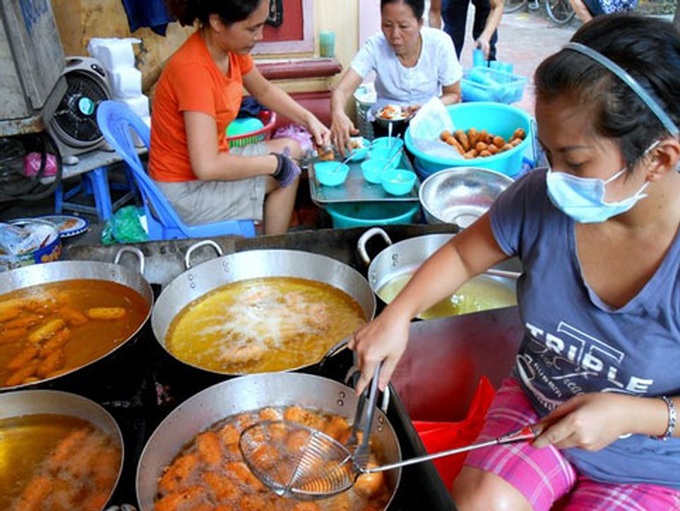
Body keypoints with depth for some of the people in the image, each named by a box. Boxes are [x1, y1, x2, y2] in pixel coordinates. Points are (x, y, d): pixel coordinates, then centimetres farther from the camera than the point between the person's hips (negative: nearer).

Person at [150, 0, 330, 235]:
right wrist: (275, 164, -23)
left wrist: (309, 119, 1)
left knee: (290, 149, 11)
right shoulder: (193, 69, -30)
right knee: (286, 170, -5)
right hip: (184, 189, -9)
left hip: (209, 163, 9)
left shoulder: (230, 47, -5)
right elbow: (207, 167, -35)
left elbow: (263, 90, 15)